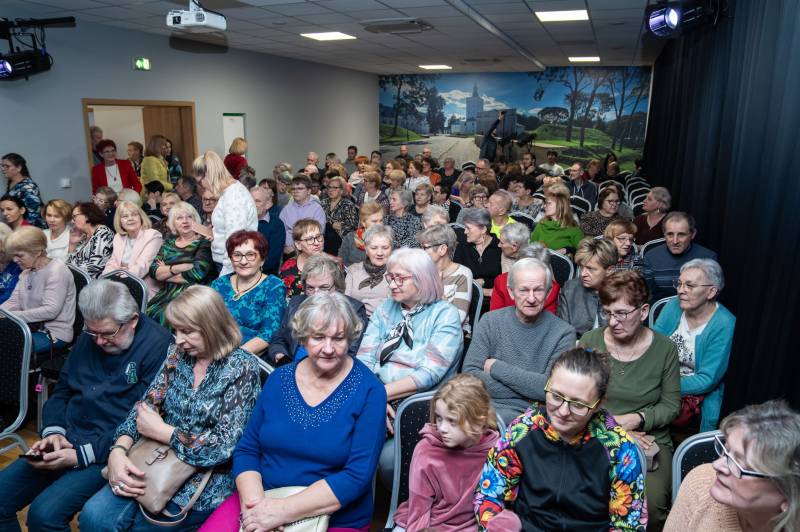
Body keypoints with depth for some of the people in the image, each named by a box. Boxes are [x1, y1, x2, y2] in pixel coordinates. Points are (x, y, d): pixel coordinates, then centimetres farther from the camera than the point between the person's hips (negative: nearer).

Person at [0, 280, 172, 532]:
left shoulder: (158, 347, -16)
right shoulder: (88, 339, 10)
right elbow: (61, 392, 18)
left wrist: (82, 454, -18)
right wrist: (54, 431, -2)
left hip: (108, 453, -7)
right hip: (66, 442, 7)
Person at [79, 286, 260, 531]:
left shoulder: (242, 367, -14)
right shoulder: (178, 352, 3)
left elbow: (224, 445, -19)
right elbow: (146, 404, 0)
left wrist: (159, 430, -15)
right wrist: (118, 451, -17)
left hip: (206, 480, -5)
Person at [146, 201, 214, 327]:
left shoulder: (204, 242, 0)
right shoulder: (169, 243, 16)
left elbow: (197, 273, -13)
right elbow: (153, 271, 5)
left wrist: (165, 273, 0)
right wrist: (176, 268, -12)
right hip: (167, 293, 5)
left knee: (165, 316, -27)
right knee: (147, 313, -20)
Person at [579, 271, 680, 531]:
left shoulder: (664, 348, -1)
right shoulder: (589, 341, -1)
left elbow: (671, 405, 5)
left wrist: (636, 419, -12)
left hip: (650, 438, 0)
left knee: (651, 503, -25)